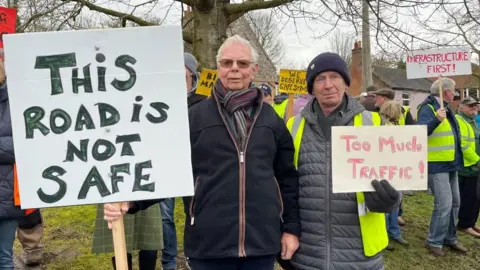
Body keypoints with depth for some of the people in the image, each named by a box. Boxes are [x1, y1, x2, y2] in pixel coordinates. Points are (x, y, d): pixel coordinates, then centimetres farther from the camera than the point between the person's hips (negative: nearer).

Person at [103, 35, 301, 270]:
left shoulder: (271, 119, 6)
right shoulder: (194, 116, 0)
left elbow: (287, 177, 9)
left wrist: (291, 227, 8)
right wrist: (131, 200, -13)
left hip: (262, 242, 2)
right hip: (209, 244, -2)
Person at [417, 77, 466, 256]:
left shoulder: (445, 108, 13)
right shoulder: (428, 108, -15)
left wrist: (457, 159, 21)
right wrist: (436, 119, -47)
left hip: (450, 164, 10)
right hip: (436, 165, -10)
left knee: (454, 203, 15)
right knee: (444, 204, -9)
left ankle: (449, 238, 28)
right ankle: (434, 241, 6)